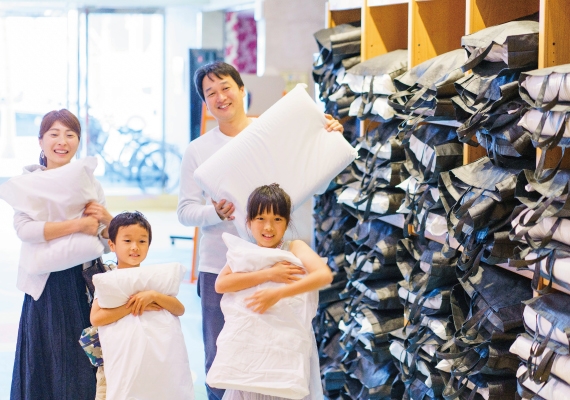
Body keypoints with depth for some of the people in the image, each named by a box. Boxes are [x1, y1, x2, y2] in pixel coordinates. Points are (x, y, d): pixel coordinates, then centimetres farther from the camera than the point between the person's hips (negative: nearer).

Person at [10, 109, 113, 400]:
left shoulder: (90, 184, 9)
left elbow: (110, 238, 13)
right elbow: (24, 229, -20)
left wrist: (105, 217, -9)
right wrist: (78, 225, -22)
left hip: (85, 281, 3)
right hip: (49, 285, -3)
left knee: (85, 366, 4)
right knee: (50, 363, 2)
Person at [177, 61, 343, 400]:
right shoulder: (198, 151, 5)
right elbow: (186, 210, 2)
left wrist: (330, 137, -13)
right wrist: (216, 212, -18)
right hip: (219, 269, 1)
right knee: (219, 361, 9)